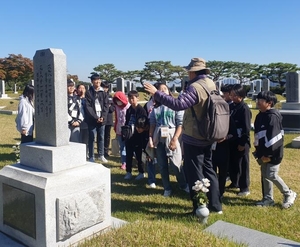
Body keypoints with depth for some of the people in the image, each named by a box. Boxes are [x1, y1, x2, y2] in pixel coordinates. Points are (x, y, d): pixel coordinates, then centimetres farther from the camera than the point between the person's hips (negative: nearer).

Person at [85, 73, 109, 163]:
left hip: (102, 119, 3)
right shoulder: (89, 92, -1)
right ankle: (91, 157, 10)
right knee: (91, 138, 2)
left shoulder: (103, 93, 9)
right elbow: (88, 107, -8)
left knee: (101, 138, 10)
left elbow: (106, 106, 4)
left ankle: (101, 155, 20)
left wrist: (103, 117, -10)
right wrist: (96, 117, -14)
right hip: (92, 119, -3)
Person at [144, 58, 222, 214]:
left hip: (193, 138, -9)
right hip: (207, 136, 9)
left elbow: (178, 104, -33)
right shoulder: (211, 84, 6)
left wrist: (156, 93, -30)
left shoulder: (195, 87, -21)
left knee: (194, 173, 2)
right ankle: (215, 205, 27)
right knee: (208, 169, 18)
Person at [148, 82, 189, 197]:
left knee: (176, 164, -2)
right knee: (162, 165, 9)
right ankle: (167, 188, 22)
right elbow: (152, 124, 11)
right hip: (158, 138, 4)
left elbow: (181, 124, -9)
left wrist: (174, 139, -16)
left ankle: (184, 185, 20)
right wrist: (150, 138, 1)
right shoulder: (155, 107, 8)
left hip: (171, 137, -4)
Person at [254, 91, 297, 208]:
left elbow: (273, 137, -23)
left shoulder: (273, 116, -19)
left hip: (273, 153, -9)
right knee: (264, 175, 12)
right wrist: (259, 152, 14)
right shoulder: (260, 115, 10)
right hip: (264, 152, 9)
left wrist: (268, 154, -20)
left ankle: (289, 194, 17)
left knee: (271, 175, -5)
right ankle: (268, 198, 24)